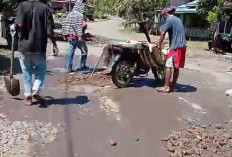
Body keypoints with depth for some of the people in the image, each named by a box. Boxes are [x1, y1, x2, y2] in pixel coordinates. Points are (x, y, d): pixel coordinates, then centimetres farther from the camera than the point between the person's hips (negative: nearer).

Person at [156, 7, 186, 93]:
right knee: (176, 67, 10)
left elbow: (163, 33, -12)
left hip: (176, 47, -9)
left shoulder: (169, 20, -6)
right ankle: (172, 86, 16)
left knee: (169, 66, -7)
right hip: (182, 46, 9)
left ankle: (166, 87, -6)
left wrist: (159, 45, -3)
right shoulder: (178, 19, 22)